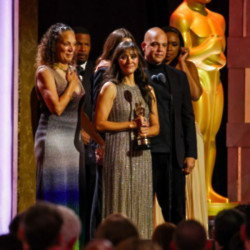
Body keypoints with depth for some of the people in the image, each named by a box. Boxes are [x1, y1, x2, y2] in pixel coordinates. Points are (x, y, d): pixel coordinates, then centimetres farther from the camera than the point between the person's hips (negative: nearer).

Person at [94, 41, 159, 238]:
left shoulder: (148, 90, 14)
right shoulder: (111, 88, 0)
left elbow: (156, 126, 16)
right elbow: (100, 123, -8)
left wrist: (146, 131, -6)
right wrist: (131, 125, -11)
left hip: (142, 154, 5)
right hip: (119, 153, -5)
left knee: (141, 205, 4)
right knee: (120, 205, -5)